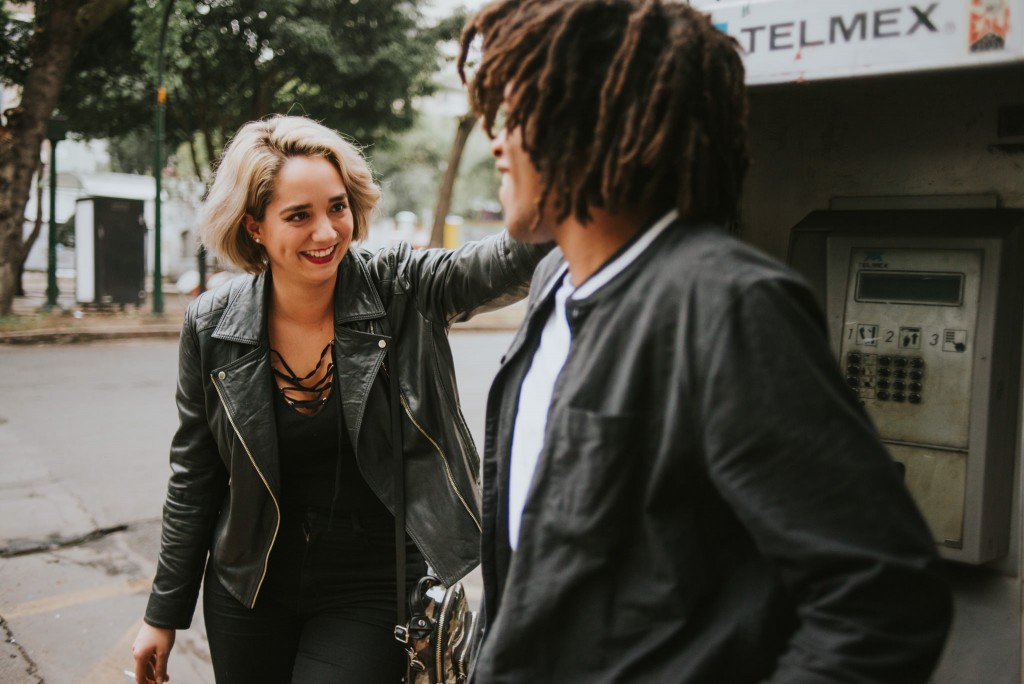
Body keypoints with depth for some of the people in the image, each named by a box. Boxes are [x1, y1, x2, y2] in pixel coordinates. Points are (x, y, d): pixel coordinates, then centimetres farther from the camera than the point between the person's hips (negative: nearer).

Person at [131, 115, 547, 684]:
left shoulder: (403, 290, -13)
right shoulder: (212, 327, -7)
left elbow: (514, 260, -31)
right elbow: (194, 478, 3)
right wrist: (164, 613, 8)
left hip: (374, 588, -2)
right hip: (250, 589, 3)